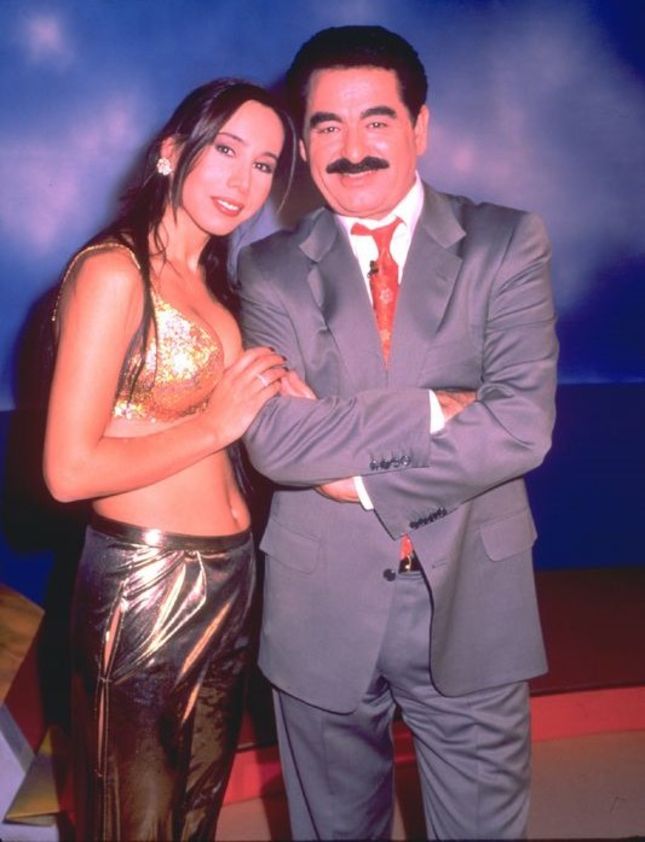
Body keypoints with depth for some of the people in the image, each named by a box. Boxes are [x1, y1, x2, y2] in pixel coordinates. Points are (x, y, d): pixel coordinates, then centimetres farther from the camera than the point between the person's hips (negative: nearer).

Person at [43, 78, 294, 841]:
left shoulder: (207, 277, 9)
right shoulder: (114, 270, -16)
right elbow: (69, 470, -21)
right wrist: (213, 427, -13)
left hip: (225, 578, 8)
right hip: (142, 588, -7)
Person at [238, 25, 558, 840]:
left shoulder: (508, 243, -2)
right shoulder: (271, 269, 0)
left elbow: (522, 424, -14)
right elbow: (274, 439, -13)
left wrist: (369, 483, -15)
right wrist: (432, 410, -19)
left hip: (472, 603, 0)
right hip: (323, 612, 1)